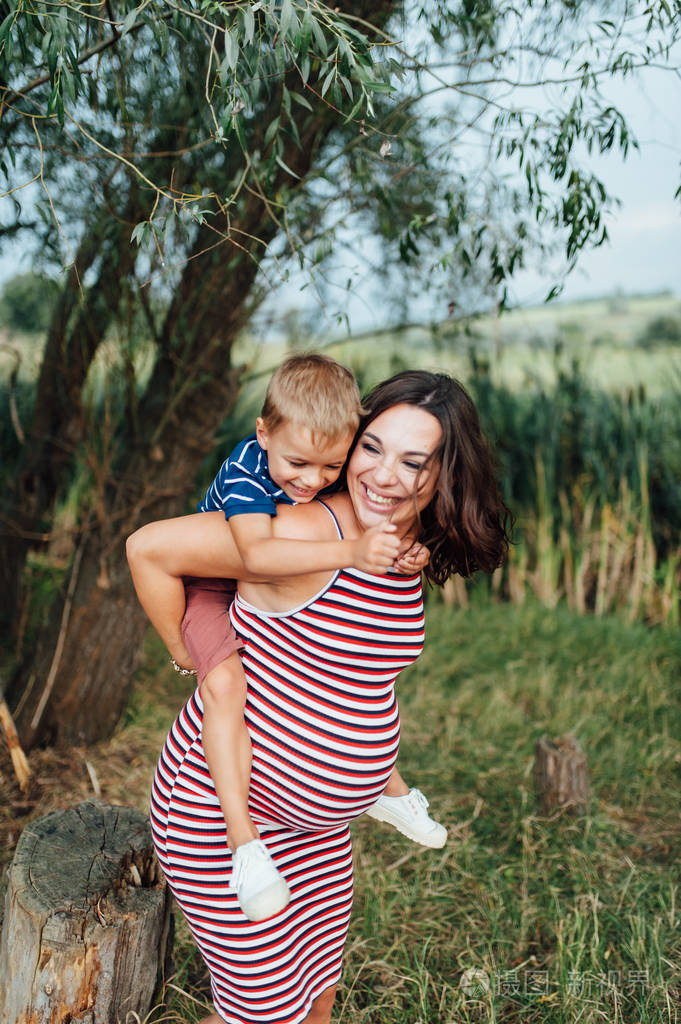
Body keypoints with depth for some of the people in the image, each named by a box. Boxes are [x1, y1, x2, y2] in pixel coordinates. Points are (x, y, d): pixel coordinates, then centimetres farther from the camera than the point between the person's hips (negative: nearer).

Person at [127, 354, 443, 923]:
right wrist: (351, 552, -60)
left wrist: (410, 551, -27)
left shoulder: (333, 472, -15)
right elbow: (258, 554, -51)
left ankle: (389, 786, 28)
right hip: (215, 593, -6)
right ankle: (244, 840, -28)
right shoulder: (246, 472, -33)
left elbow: (383, 524, -4)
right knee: (227, 683, -34)